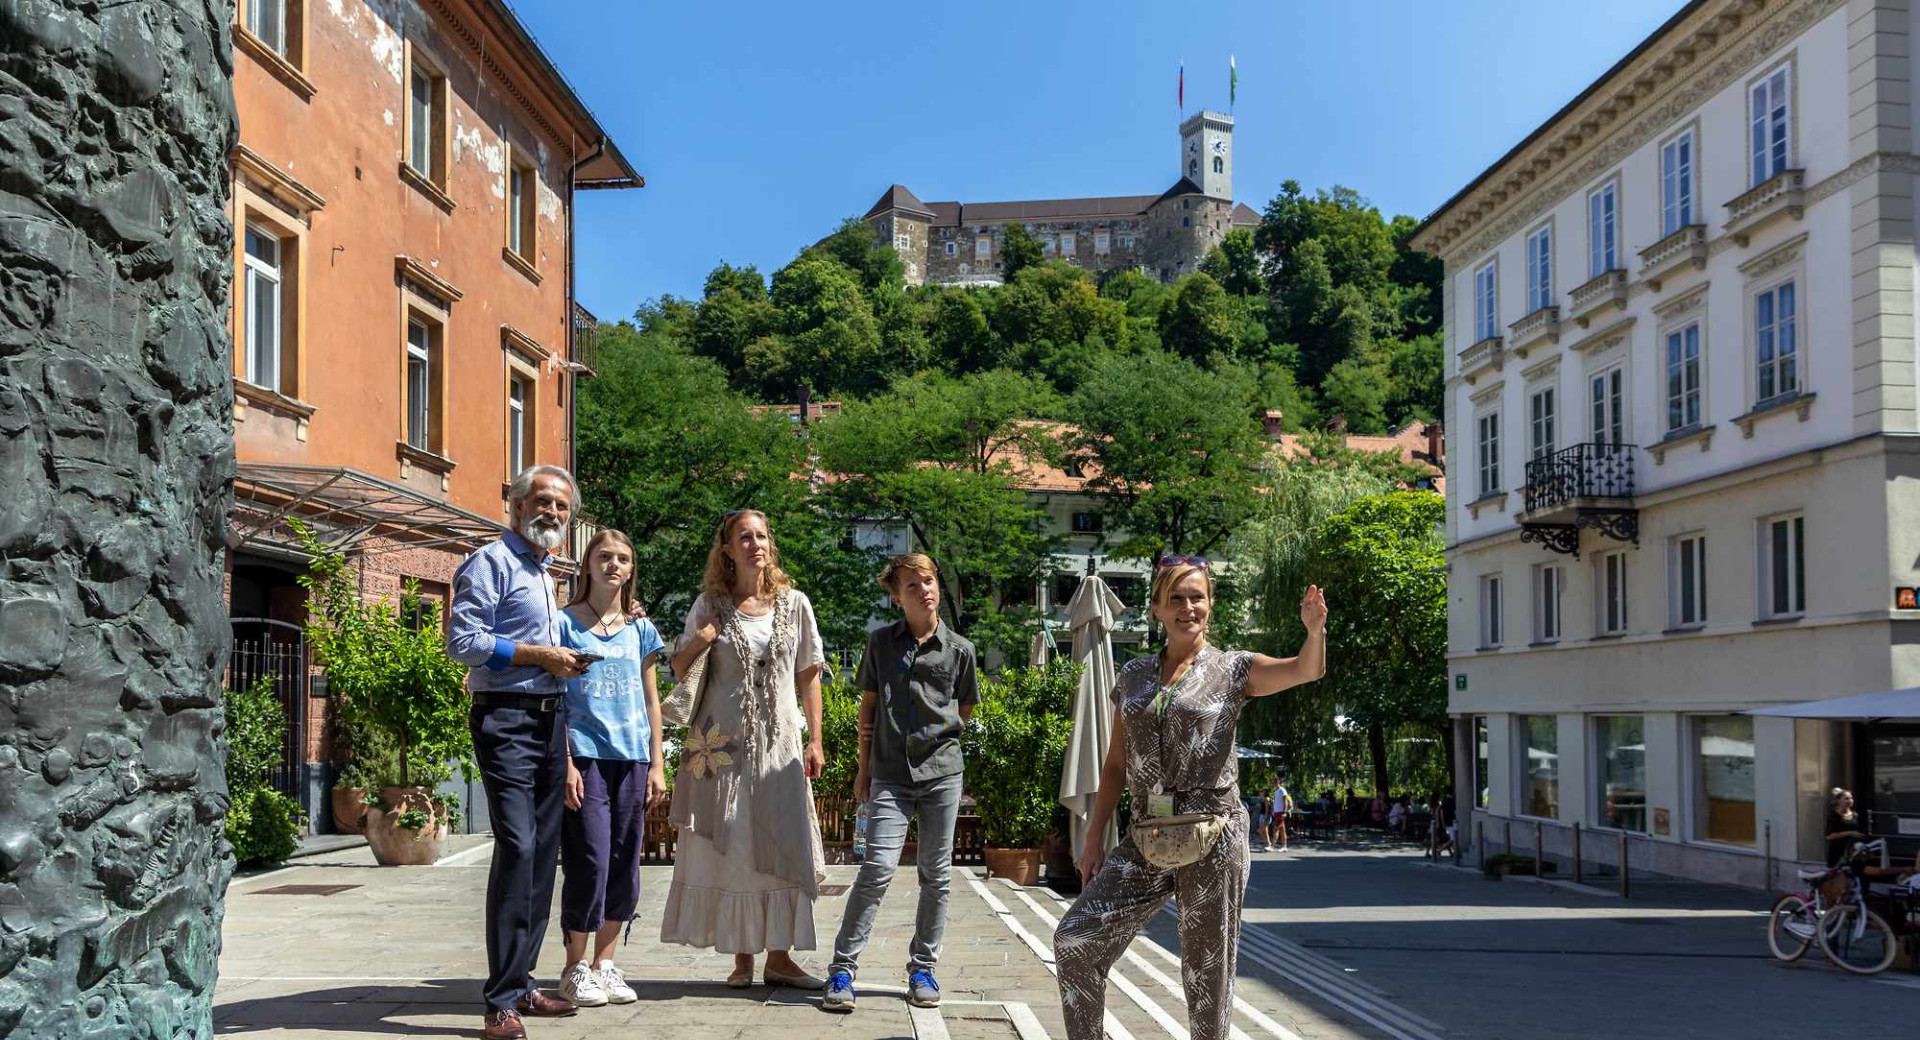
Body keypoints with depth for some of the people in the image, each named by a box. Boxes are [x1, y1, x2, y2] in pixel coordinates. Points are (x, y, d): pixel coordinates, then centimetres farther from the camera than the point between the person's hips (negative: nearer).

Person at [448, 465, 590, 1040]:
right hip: (506, 720, -9)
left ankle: (521, 983, 18)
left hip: (549, 721, 9)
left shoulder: (544, 572, 22)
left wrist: (564, 662, 12)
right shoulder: (493, 562, -5)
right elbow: (463, 640, -16)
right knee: (517, 847, -16)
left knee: (542, 853, 9)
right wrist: (539, 655, -14)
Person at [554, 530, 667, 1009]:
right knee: (590, 863, -7)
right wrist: (566, 764, -10)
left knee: (624, 866, 6)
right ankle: (575, 969, 7)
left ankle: (604, 963, 18)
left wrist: (656, 764, 10)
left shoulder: (639, 629, 12)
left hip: (631, 759, 4)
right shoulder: (565, 623, 1)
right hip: (586, 758, -4)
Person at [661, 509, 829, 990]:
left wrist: (814, 740, 3)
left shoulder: (794, 603, 5)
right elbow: (678, 668, 10)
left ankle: (779, 956, 8)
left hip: (780, 742, 1)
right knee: (730, 847, 1)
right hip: (724, 742, -1)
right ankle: (742, 957, 10)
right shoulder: (710, 605, 3)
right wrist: (699, 641, -10)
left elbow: (808, 676, 9)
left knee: (783, 845, -1)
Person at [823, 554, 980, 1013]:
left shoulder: (958, 649, 4)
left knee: (935, 874, 6)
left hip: (942, 772, 1)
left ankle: (922, 968, 18)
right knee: (878, 868, -12)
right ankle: (841, 969, -5)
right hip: (890, 776, -1)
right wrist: (865, 768, 11)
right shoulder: (881, 642, 4)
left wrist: (934, 736, 12)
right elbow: (868, 707, 11)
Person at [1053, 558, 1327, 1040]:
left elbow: (1307, 670, -17)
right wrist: (1094, 838, 8)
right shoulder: (1133, 676, 11)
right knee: (1074, 941, -8)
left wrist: (1315, 629, -38)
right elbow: (1116, 765, 15)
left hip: (1212, 835, -3)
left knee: (1207, 971, 3)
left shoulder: (1233, 669, 1)